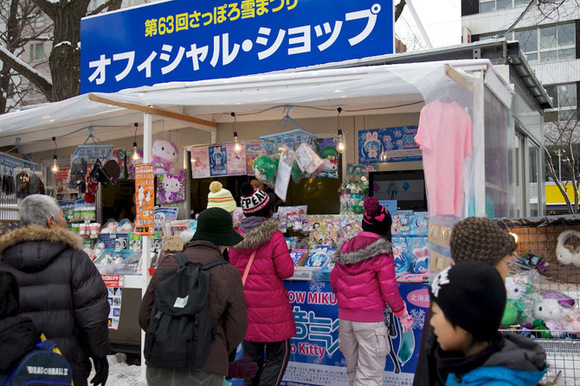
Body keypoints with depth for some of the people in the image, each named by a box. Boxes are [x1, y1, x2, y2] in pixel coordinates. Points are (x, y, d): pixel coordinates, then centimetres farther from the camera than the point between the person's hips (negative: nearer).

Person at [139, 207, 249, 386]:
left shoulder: (167, 265, 1)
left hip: (159, 370, 3)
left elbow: (145, 316, 4)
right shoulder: (228, 274, -6)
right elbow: (236, 327, -2)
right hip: (203, 371, -3)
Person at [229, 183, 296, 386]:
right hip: (271, 307, -5)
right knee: (278, 354, 7)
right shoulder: (274, 236, -14)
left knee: (252, 354, 17)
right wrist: (285, 255, 6)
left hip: (245, 304, 5)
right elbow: (286, 271, -12)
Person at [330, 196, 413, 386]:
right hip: (370, 320, -6)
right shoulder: (382, 253, -12)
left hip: (344, 316, 6)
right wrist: (402, 313, 5)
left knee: (353, 370, 20)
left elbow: (334, 281, 11)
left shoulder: (345, 248, 5)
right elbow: (389, 290, -10)